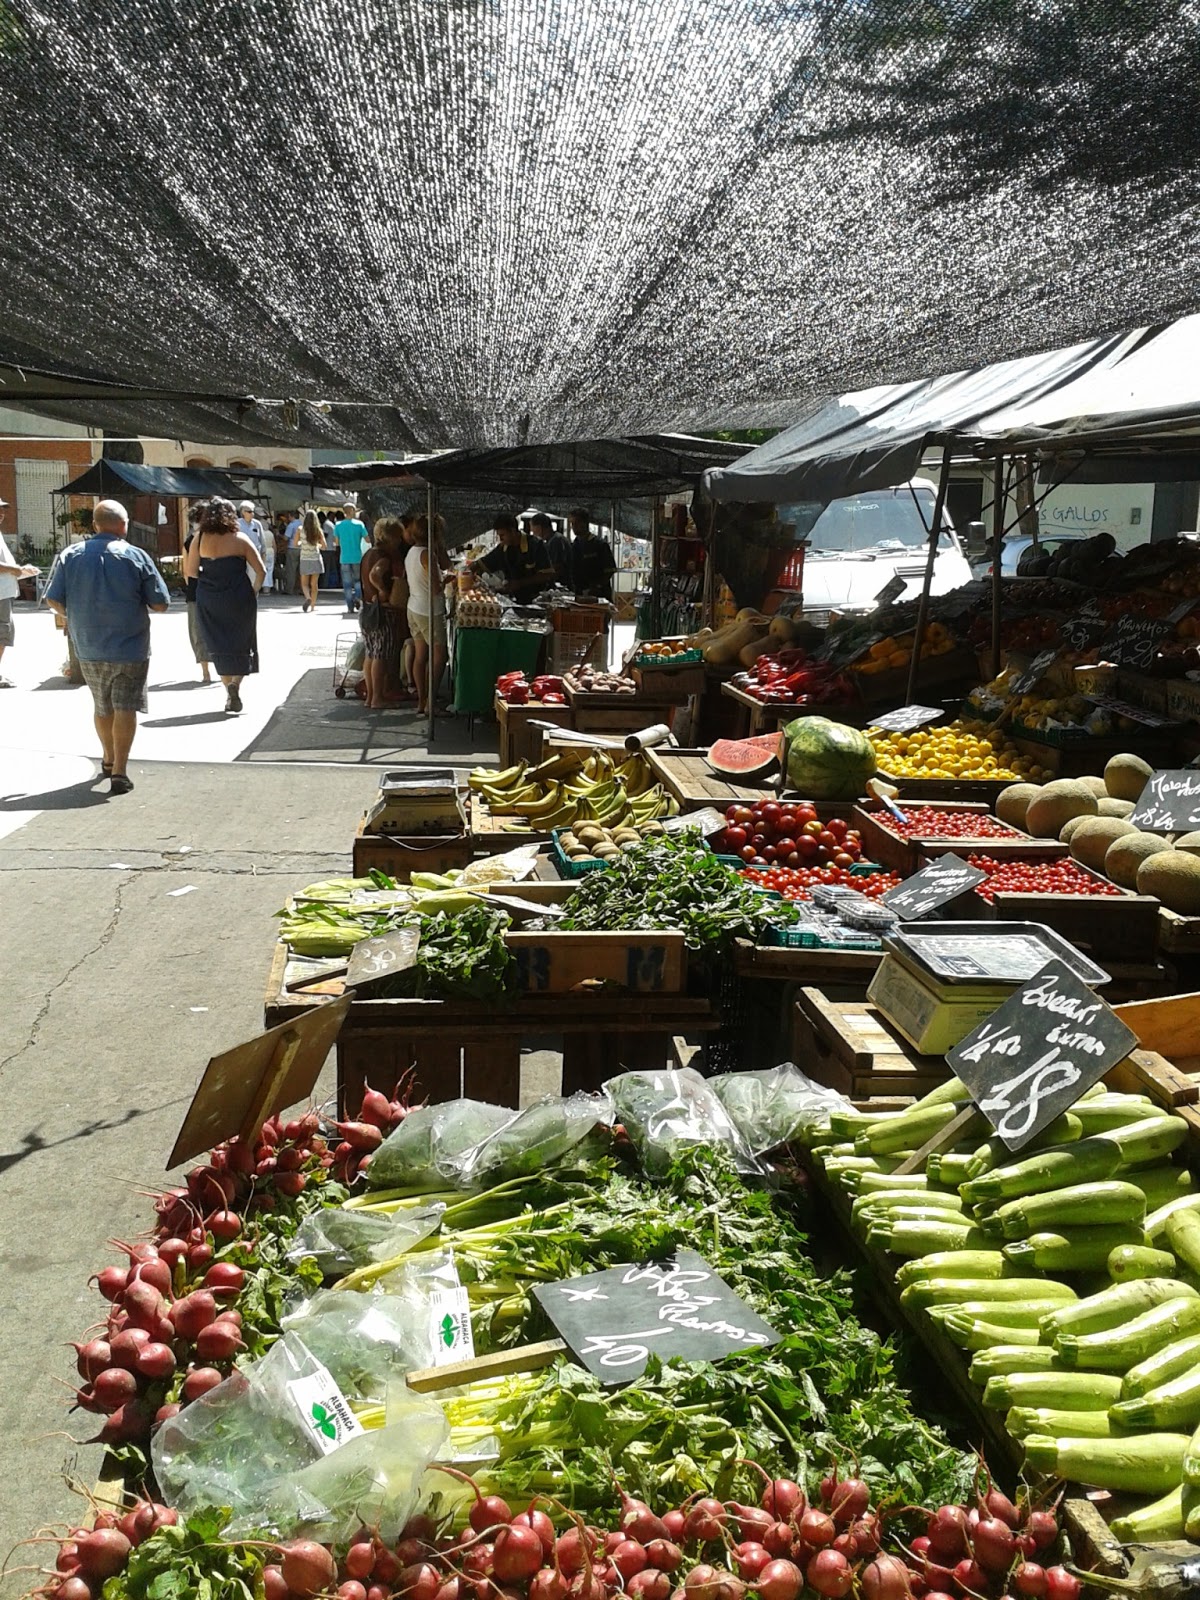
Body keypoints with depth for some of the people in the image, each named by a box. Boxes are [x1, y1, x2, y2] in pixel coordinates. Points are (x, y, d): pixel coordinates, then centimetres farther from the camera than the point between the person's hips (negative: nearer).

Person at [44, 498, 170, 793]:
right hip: (129, 647, -4)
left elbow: (53, 600, 0)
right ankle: (119, 771, -5)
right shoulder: (136, 556, -9)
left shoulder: (71, 555, -1)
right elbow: (160, 604, -8)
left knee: (102, 707, 20)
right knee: (125, 708, 1)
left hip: (88, 648, 4)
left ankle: (108, 759, 38)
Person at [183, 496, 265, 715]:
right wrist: (253, 591, 8)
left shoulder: (199, 539, 0)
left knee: (219, 646, 13)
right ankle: (235, 683, -14)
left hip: (208, 601, 2)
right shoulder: (239, 540, -5)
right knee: (242, 645, 8)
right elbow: (260, 571, -7)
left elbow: (190, 571, 0)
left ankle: (230, 691, 13)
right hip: (238, 599, -2)